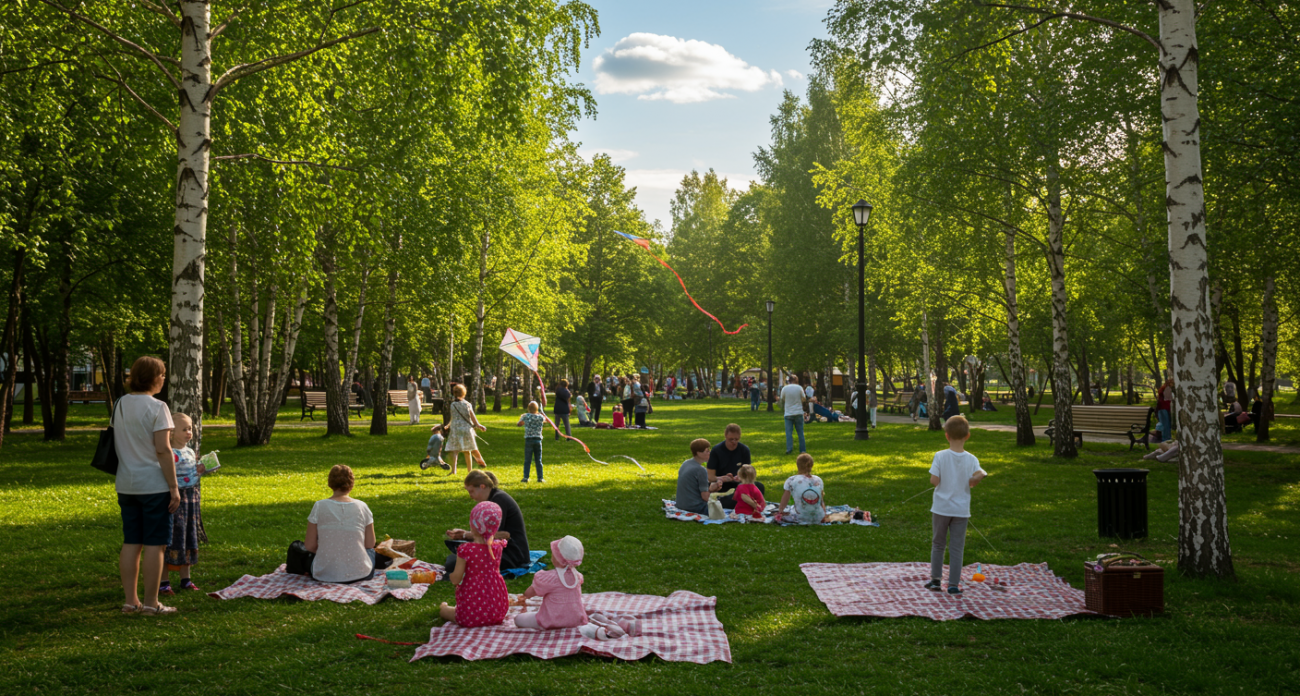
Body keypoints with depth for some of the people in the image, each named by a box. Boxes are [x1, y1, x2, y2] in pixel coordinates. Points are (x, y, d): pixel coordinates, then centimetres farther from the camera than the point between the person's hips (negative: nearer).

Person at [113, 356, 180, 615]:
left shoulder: (120, 405, 9)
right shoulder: (156, 407, -13)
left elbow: (116, 446, 14)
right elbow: (163, 450, -16)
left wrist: (119, 478, 21)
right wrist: (174, 487, -12)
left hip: (126, 485, 7)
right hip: (154, 485, -7)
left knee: (131, 543, 11)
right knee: (154, 543, 0)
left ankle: (130, 601, 16)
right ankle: (151, 603, 4)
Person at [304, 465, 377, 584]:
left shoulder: (319, 507, -10)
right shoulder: (361, 507, -8)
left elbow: (310, 546, -5)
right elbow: (370, 544, -2)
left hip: (325, 574, -2)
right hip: (359, 573, 2)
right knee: (371, 551, 35)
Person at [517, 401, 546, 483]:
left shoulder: (526, 416, -4)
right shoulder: (540, 417, 1)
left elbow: (518, 424, 10)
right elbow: (544, 421, 23)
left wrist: (521, 418, 29)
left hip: (528, 440, -1)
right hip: (538, 440, 1)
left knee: (527, 460, 3)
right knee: (538, 460, 7)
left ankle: (525, 477, 1)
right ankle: (540, 478, 9)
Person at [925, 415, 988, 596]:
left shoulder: (940, 456, -11)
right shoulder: (971, 459, -7)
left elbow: (934, 480, -15)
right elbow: (979, 475, -23)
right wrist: (970, 483, -3)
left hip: (941, 508, -1)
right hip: (961, 510, 1)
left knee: (937, 544, 16)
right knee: (956, 548, 8)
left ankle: (936, 580, 20)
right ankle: (953, 584, 8)